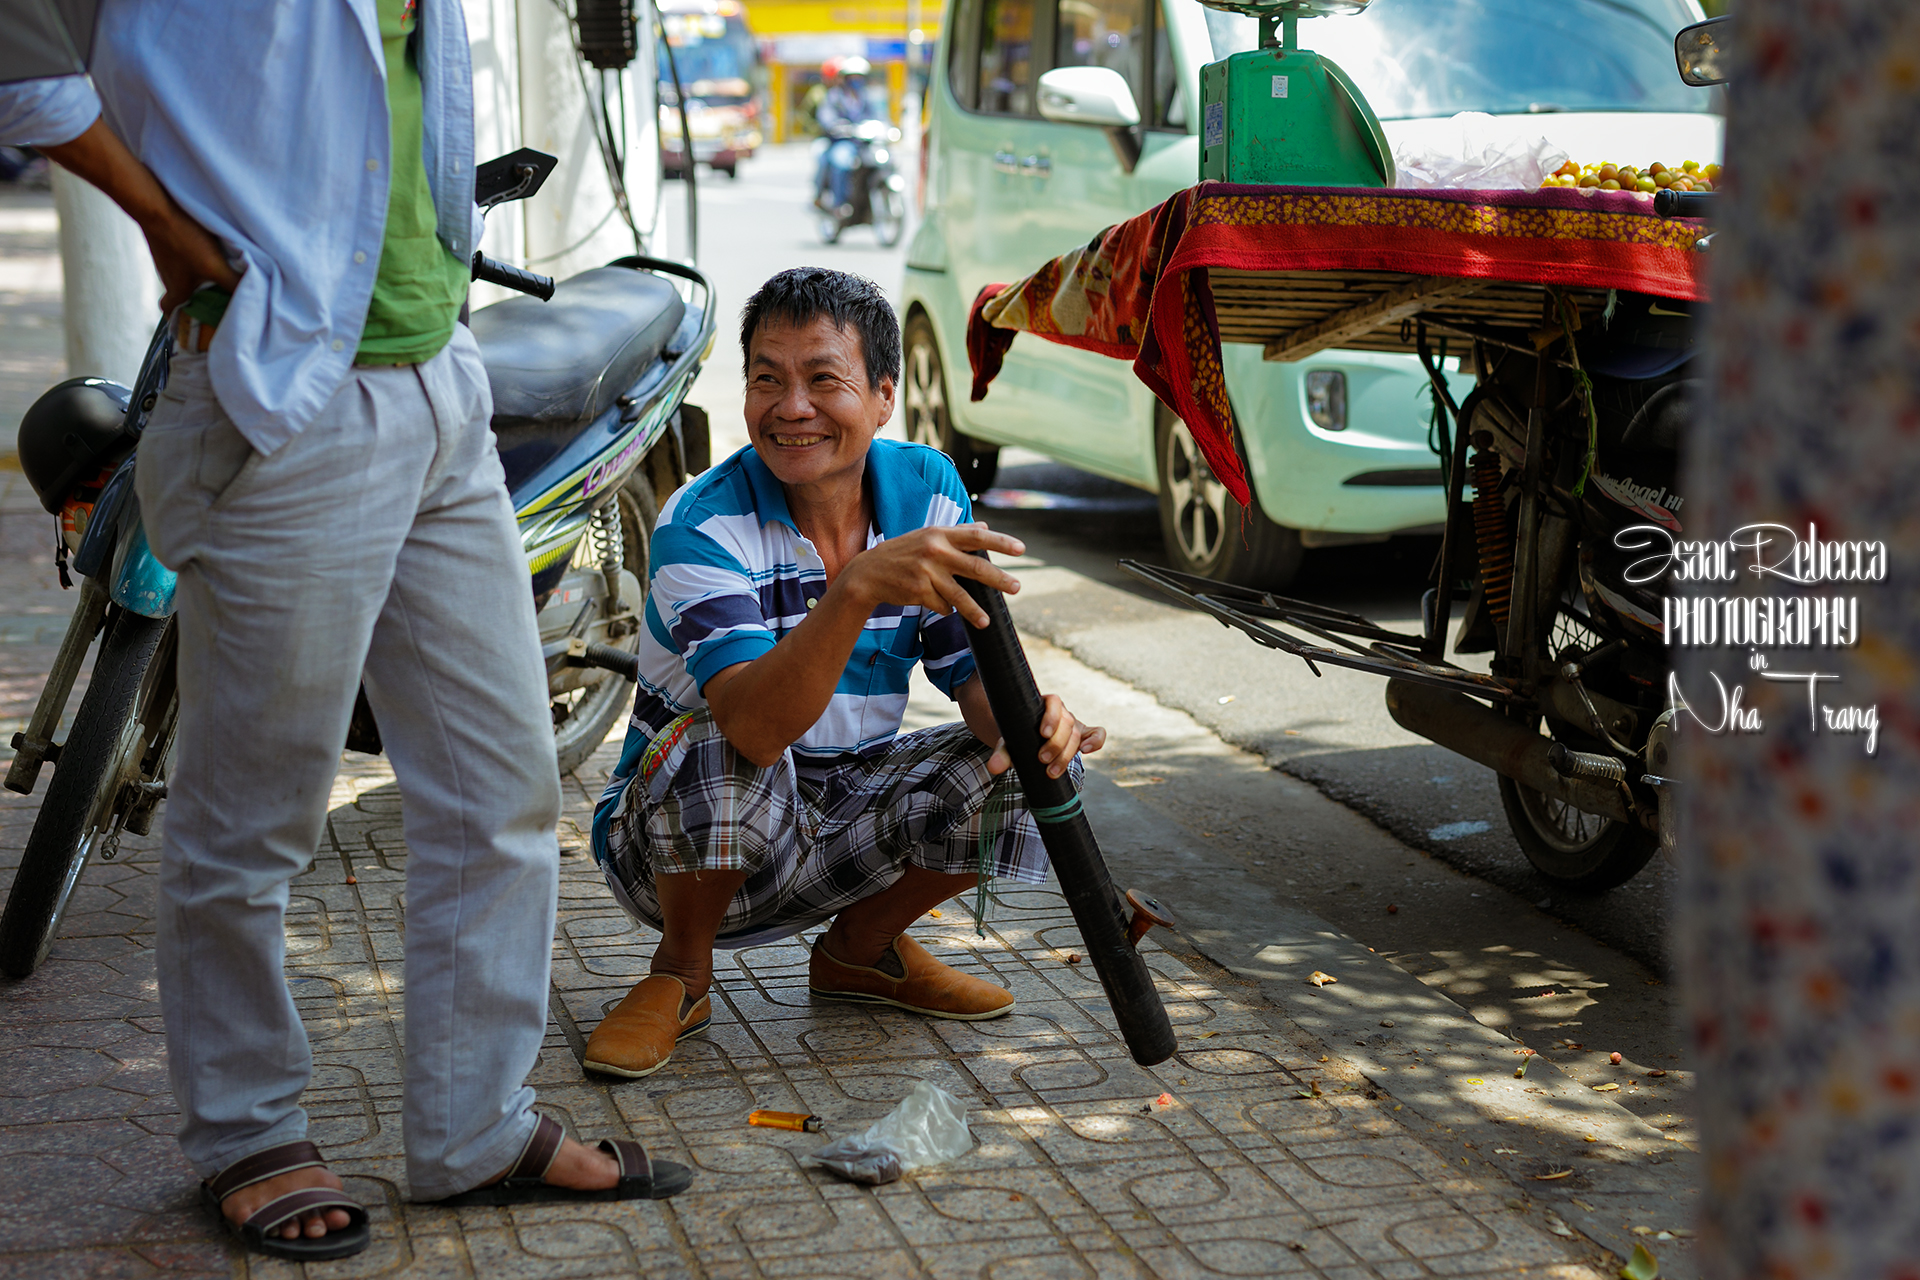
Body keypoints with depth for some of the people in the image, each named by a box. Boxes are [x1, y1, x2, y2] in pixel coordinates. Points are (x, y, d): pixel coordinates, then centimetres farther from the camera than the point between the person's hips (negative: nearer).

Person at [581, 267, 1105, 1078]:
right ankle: (680, 974, -7)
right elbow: (754, 727, -38)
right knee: (717, 745, -36)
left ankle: (858, 950, 9)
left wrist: (1027, 720, -28)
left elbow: (973, 671, -4)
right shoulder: (701, 524, -23)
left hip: (842, 825, 5)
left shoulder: (926, 489, -6)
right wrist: (858, 587, -53)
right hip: (685, 839, -4)